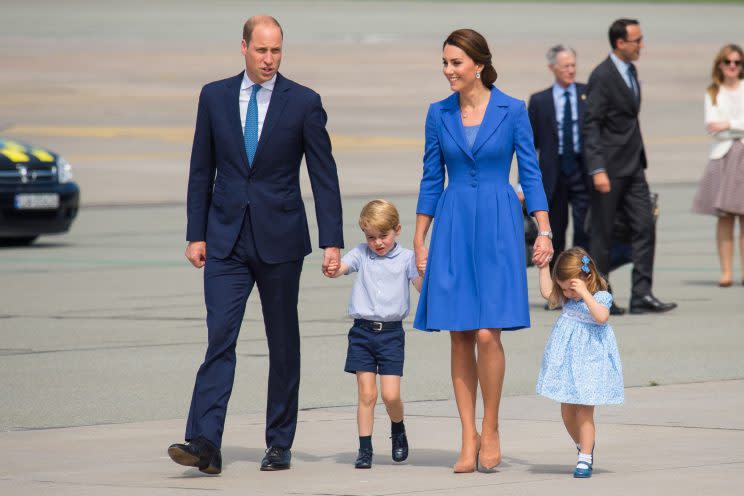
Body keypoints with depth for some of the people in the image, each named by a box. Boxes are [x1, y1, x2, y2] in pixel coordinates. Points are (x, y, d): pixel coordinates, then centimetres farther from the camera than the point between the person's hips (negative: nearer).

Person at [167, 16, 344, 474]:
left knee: (283, 343, 6)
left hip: (279, 239, -1)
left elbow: (324, 175, -2)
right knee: (220, 338, -10)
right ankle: (205, 444, -17)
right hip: (226, 239, 1)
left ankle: (280, 444, 15)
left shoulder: (304, 103, -2)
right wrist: (196, 234, 4)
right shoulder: (215, 97, 4)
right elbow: (202, 171, 9)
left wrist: (332, 241, -8)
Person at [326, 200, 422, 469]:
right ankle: (365, 448, 6)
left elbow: (423, 287, -6)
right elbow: (341, 267, -10)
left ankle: (398, 431, 24)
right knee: (366, 394, -1)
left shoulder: (406, 258, 1)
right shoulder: (361, 254, 5)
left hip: (391, 333, -1)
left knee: (391, 394, -5)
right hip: (362, 332, 1)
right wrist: (332, 270, -33)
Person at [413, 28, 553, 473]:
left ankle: (491, 429, 6)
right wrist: (419, 241, 8)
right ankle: (469, 437, 7)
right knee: (460, 336, 2)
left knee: (488, 333, -10)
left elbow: (530, 173, 0)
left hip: (498, 225, -3)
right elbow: (432, 180, 11)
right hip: (452, 227, 3)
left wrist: (545, 230, -8)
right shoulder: (439, 114, 6)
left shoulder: (512, 111, -2)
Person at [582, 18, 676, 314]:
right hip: (609, 169, -8)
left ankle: (641, 295, -1)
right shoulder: (602, 76, -14)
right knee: (603, 234, 0)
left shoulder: (630, 72, 13)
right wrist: (597, 170, -24)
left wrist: (640, 159, 19)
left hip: (632, 167, 8)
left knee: (645, 226, 0)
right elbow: (590, 126, -17)